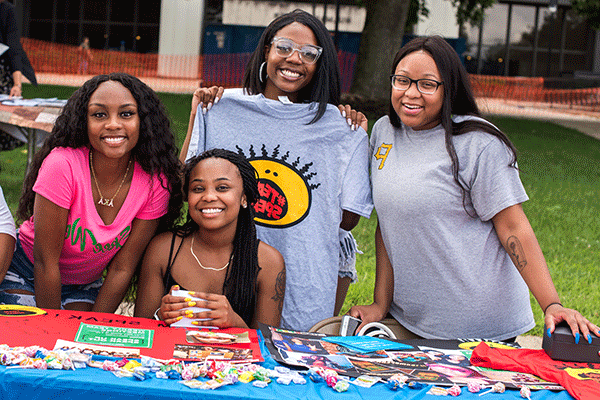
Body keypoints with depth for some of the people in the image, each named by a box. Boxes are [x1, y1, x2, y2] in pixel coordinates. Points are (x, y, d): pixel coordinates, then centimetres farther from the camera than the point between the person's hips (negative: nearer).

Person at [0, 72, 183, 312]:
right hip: (27, 273, -3)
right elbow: (46, 262, -22)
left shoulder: (155, 182, -18)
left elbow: (122, 269, -11)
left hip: (86, 284, 3)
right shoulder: (62, 165, -28)